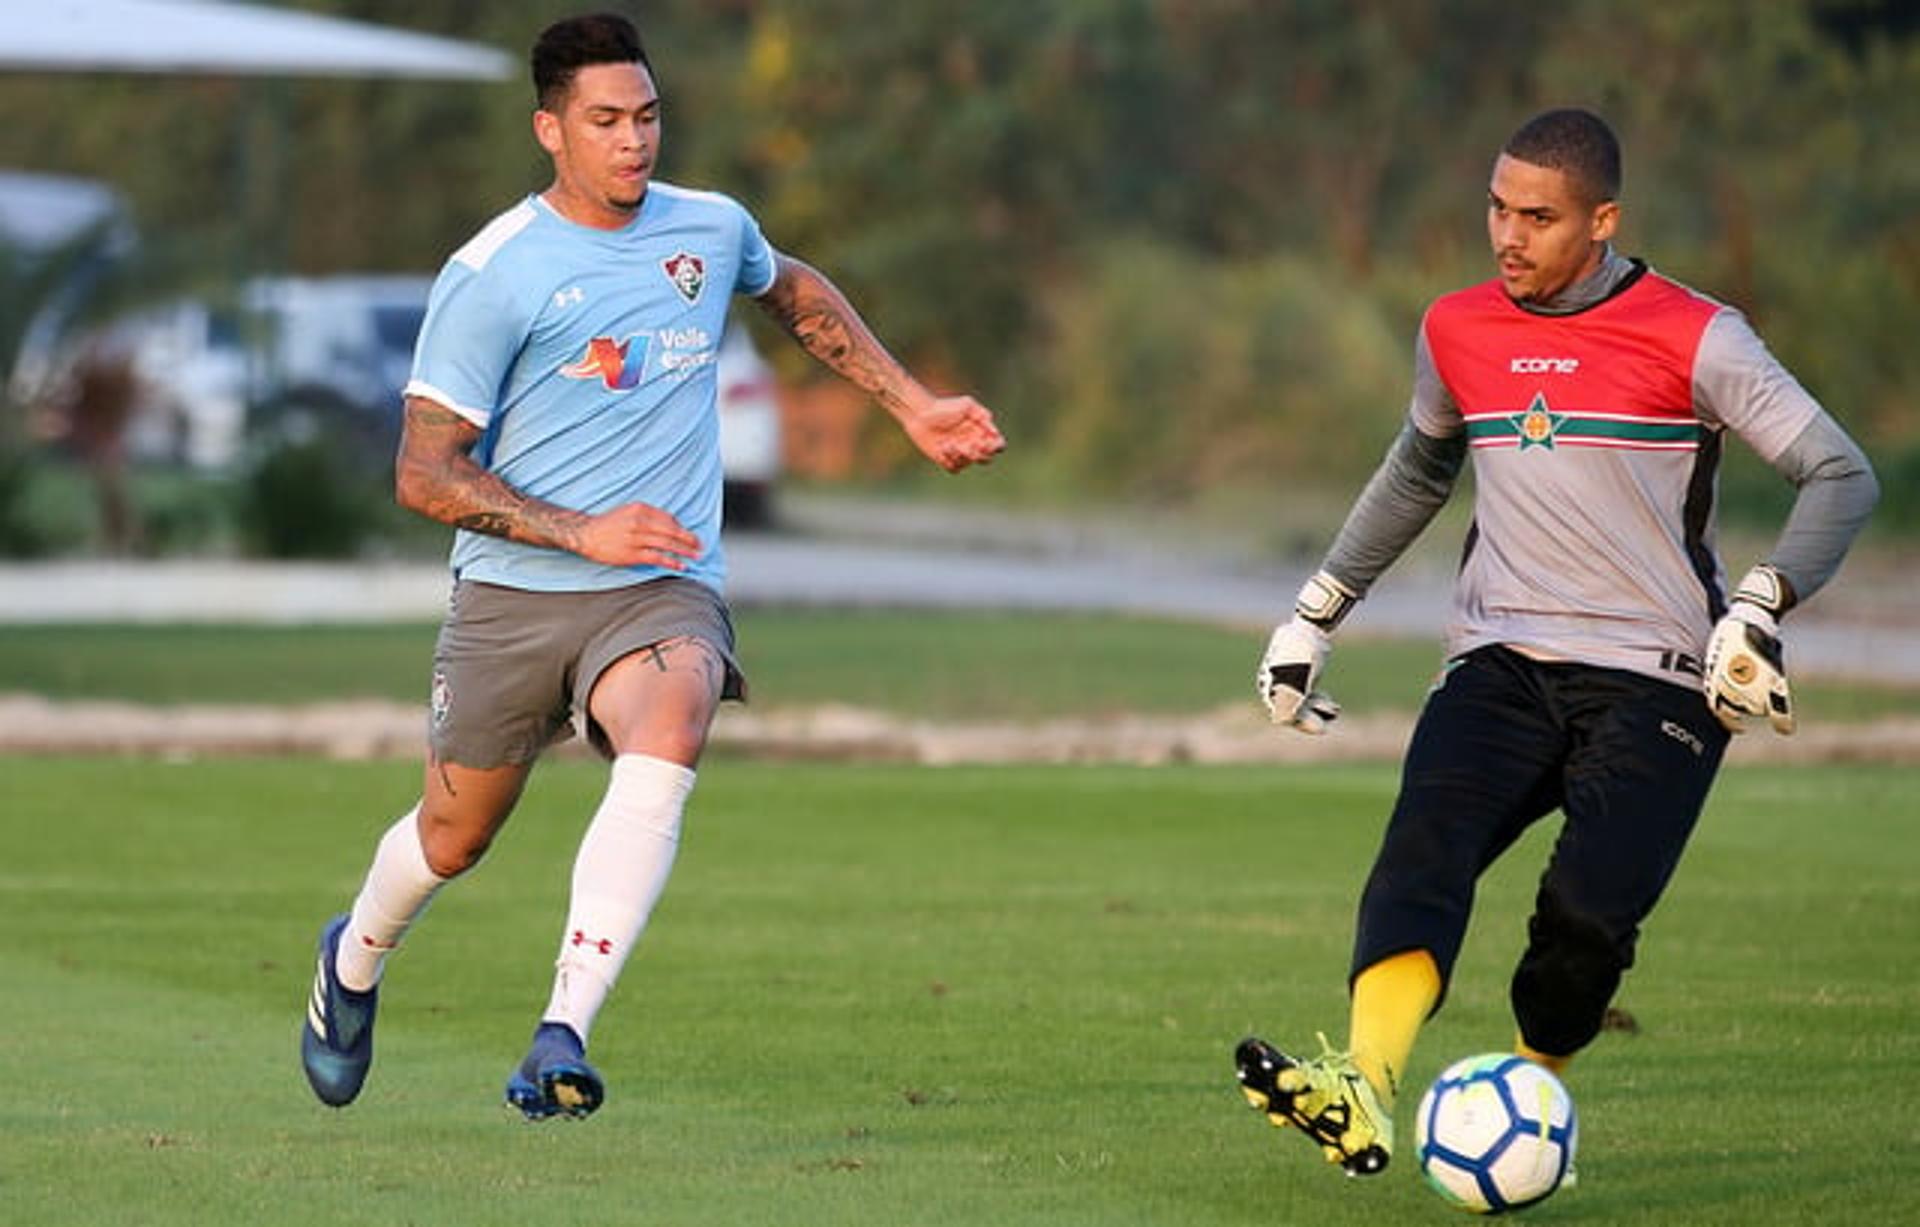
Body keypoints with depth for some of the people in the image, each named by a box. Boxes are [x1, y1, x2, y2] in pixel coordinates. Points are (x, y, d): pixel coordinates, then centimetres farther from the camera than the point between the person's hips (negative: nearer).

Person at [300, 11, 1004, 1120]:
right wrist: (584, 531, -20)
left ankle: (561, 1043, -38)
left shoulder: (714, 231, 5)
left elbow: (796, 293, 31)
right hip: (512, 599, -1)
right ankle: (353, 964, 48)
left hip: (665, 592, 1)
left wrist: (913, 405, 28)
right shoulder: (493, 273, -10)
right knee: (451, 840, 11)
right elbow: (425, 474, -10)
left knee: (662, 755, -31)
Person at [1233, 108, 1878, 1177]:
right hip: (1502, 662, 4)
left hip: (1656, 681, -3)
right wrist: (1319, 611, 30)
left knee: (1588, 909, -22)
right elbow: (1419, 472, 30)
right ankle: (1362, 1098, -43)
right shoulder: (1456, 334, 10)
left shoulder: (1692, 339, -5)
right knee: (1425, 845, -24)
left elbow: (1842, 476, -4)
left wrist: (1758, 610, -18)